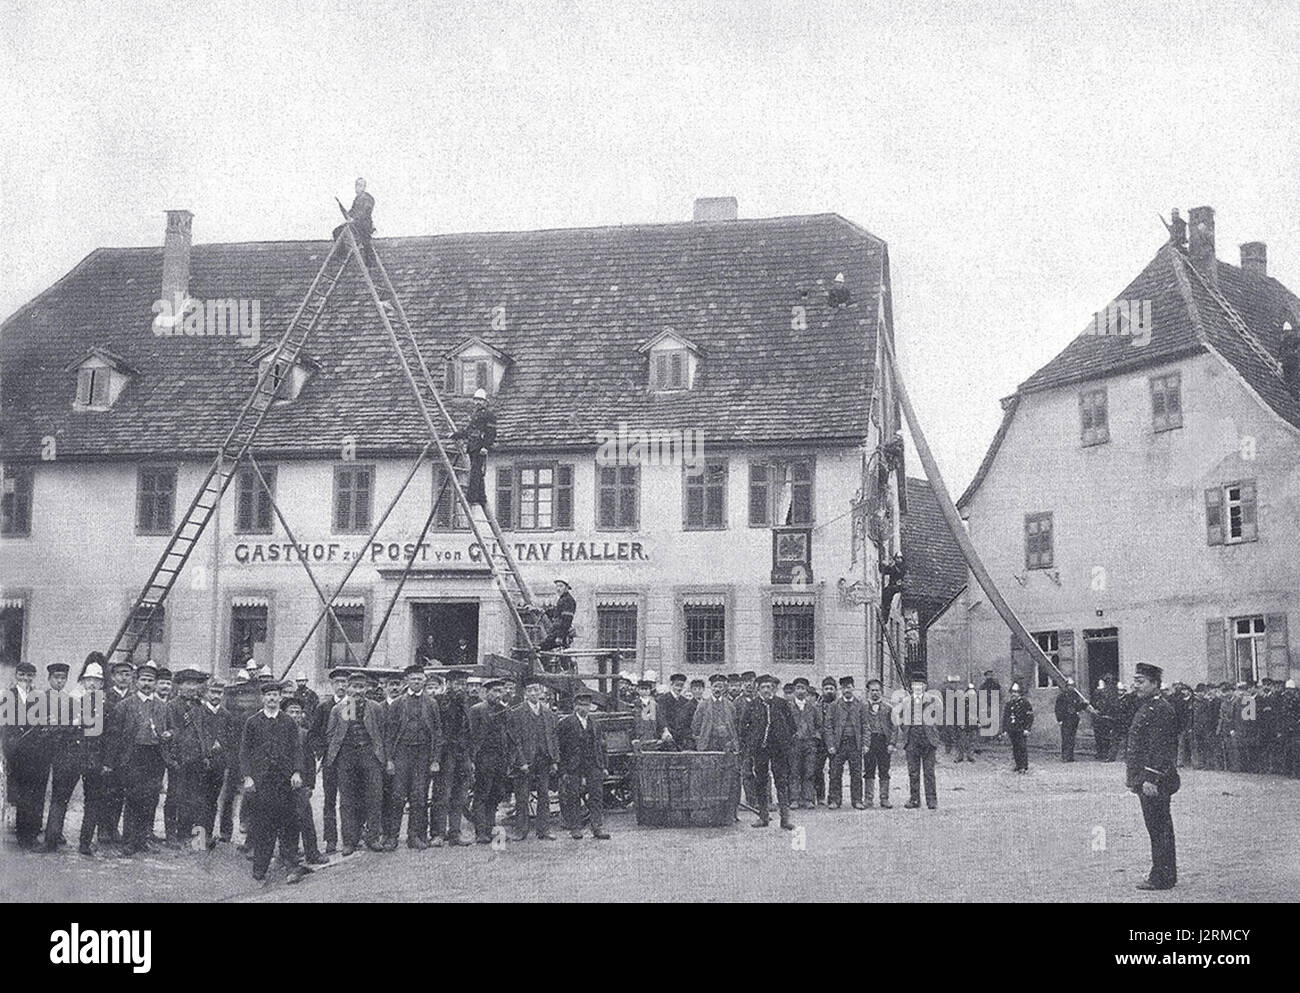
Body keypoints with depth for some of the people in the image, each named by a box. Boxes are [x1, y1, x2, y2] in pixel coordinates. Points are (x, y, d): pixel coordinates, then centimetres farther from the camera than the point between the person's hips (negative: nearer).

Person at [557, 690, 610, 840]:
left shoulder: (594, 723, 14)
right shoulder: (565, 724, -3)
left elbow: (600, 745, 19)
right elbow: (558, 747, -5)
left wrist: (604, 766, 12)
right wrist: (563, 770, -9)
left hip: (593, 766, 4)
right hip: (573, 768, -4)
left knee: (597, 797, -1)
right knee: (573, 798, 0)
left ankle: (598, 828, 2)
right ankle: (575, 829, 10)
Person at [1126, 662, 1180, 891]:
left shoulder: (1160, 710, -15)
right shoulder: (1144, 707, 17)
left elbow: (1159, 748, -20)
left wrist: (1150, 779, -22)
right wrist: (1128, 770, 21)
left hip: (1154, 780, -10)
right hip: (1142, 778, 10)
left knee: (1158, 827, -5)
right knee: (1158, 827, 14)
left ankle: (1162, 878, -1)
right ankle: (1164, 875, 20)